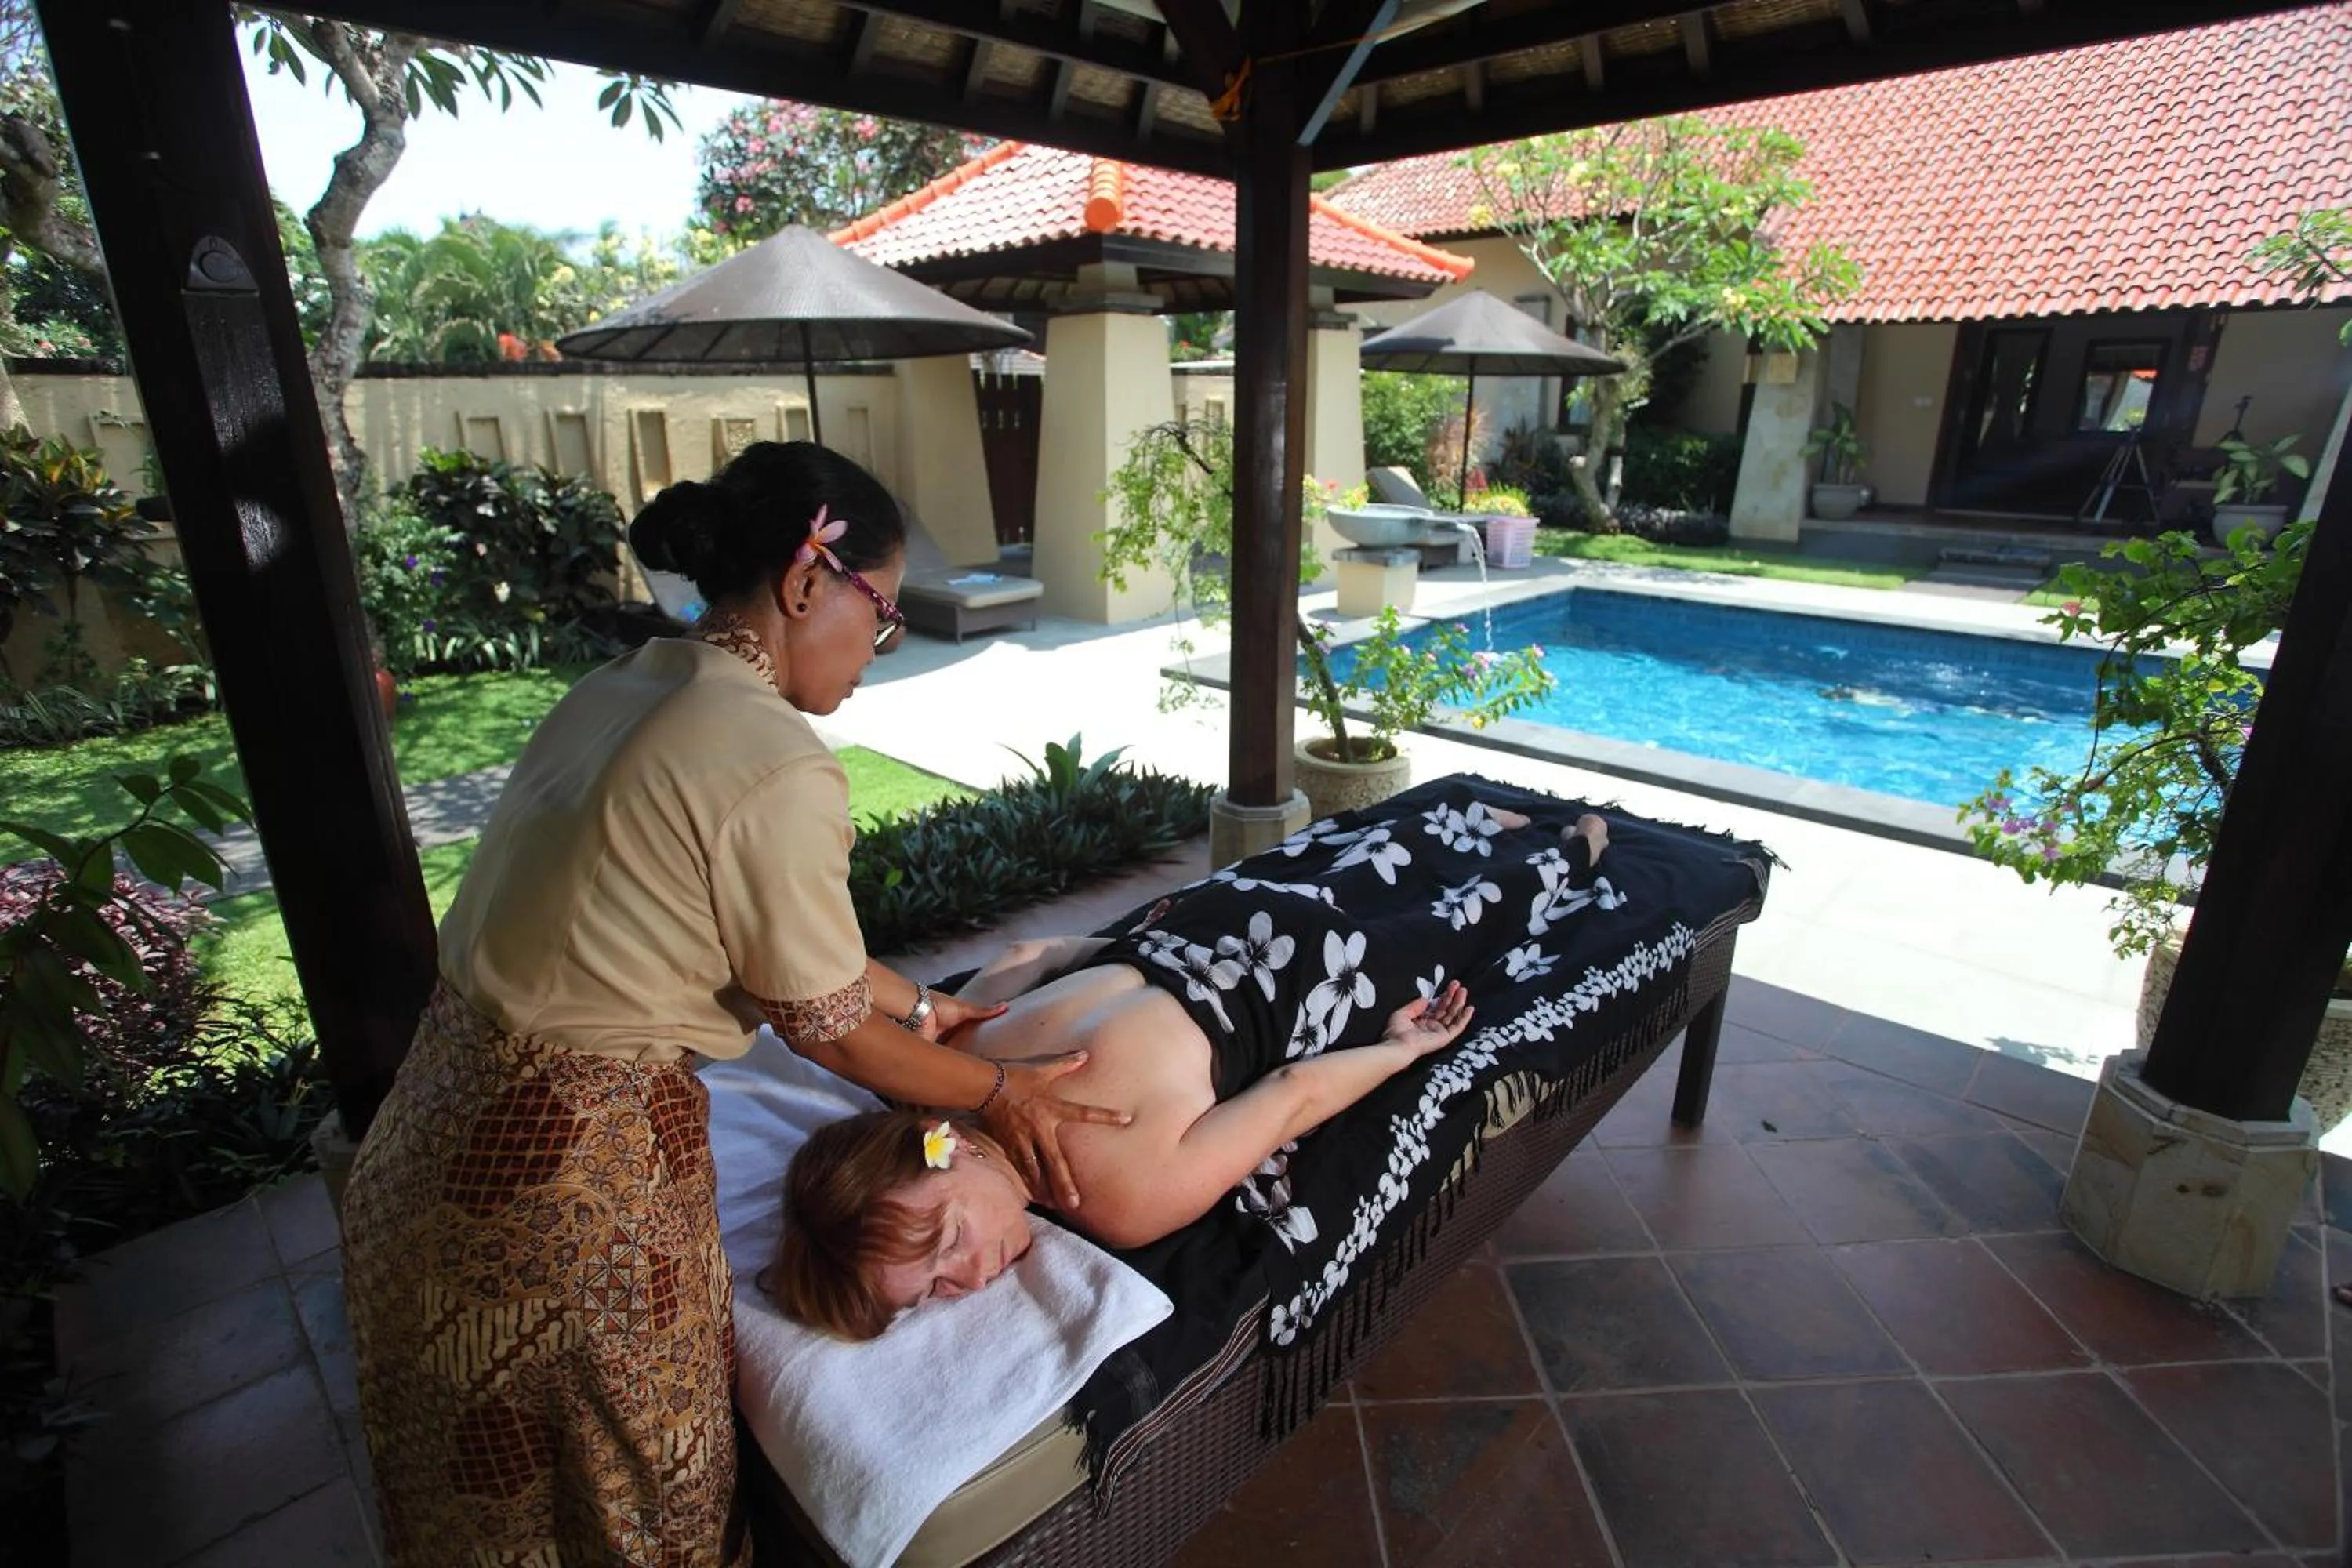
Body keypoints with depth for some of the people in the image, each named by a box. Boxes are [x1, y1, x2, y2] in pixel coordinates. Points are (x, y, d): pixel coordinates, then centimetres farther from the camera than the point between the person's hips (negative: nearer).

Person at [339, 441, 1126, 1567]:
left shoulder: (620, 687, 4)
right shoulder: (779, 769, -23)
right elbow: (828, 1031, -12)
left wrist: (916, 1005, 20)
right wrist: (999, 1090, 4)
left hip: (441, 1120, 8)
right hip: (578, 1167, -8)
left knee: (487, 1472, 30)